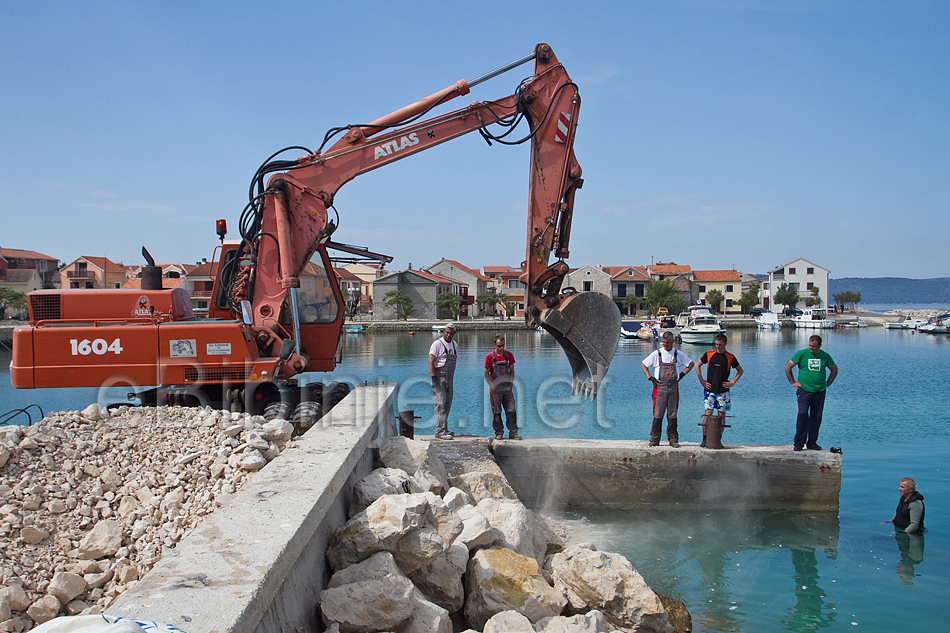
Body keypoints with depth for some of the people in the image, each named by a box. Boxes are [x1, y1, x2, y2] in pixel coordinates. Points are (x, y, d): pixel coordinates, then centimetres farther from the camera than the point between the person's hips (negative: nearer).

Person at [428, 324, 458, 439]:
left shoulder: (455, 345, 14)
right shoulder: (437, 344, -9)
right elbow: (431, 362, -13)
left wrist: (453, 379, 16)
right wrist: (434, 379, -20)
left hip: (449, 379, 8)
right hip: (439, 378, -7)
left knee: (447, 405, 10)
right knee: (441, 403, -12)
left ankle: (444, 430, 17)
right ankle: (440, 431, -13)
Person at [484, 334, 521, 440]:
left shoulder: (509, 355, 5)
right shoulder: (489, 356, -4)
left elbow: (512, 371, 12)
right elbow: (486, 373, 0)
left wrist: (511, 384, 2)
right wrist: (492, 386, -7)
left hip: (507, 388, 3)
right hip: (496, 388, -3)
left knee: (511, 410, 1)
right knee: (497, 412, 1)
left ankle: (513, 432, 7)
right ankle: (499, 433, 10)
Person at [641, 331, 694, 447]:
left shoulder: (679, 354, 7)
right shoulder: (657, 354, 4)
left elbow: (691, 364, 22)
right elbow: (643, 364, 14)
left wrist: (682, 374, 10)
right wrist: (650, 378, 5)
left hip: (673, 387, 1)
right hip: (660, 387, -1)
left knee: (672, 415, 2)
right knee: (658, 414, -4)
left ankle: (673, 439, 8)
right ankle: (654, 439, 3)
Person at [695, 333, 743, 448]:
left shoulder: (730, 357, 2)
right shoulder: (709, 354, 2)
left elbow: (740, 370, 15)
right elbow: (697, 366, 12)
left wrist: (733, 382, 3)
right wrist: (702, 381, 5)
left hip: (723, 391, 1)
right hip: (709, 389, -1)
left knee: (722, 415, 1)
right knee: (708, 414, -7)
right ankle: (704, 439, 0)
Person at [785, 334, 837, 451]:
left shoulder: (825, 356, 6)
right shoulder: (802, 354, -2)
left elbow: (834, 370, 22)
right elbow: (788, 366, 3)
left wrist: (828, 383, 13)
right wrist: (793, 382, 1)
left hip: (820, 391, 3)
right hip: (804, 390, -3)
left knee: (816, 417, 5)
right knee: (802, 415, -13)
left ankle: (812, 442, 16)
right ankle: (799, 443, -8)